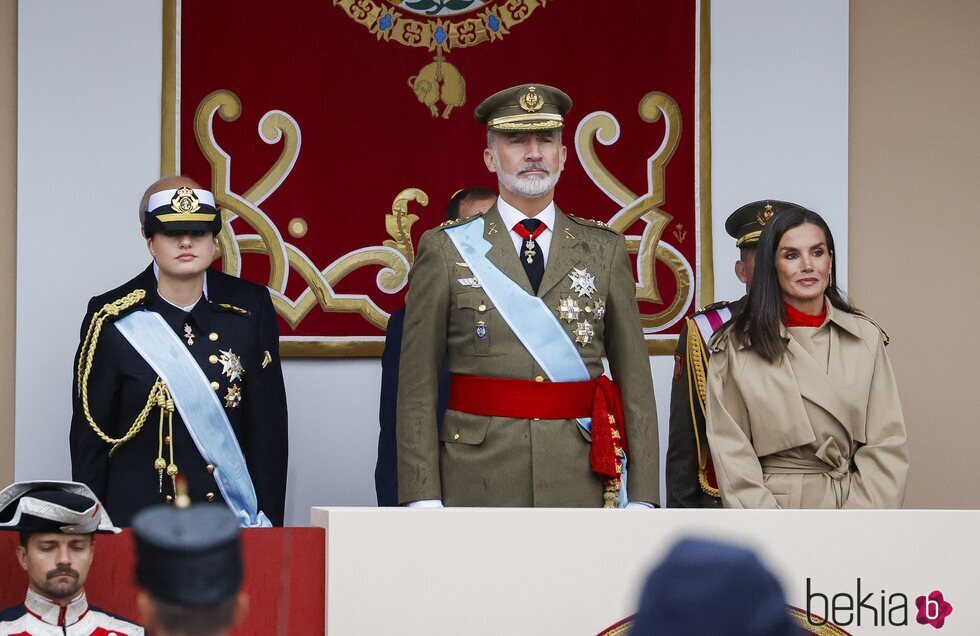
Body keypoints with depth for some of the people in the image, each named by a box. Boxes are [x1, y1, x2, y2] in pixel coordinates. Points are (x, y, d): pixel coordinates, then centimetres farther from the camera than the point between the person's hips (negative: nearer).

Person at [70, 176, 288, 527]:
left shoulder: (251, 308, 1)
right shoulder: (112, 318, -3)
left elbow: (270, 429, 3)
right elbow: (89, 434, 0)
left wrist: (268, 521, -1)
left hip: (231, 518, 1)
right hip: (135, 516, -1)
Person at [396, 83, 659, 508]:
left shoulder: (605, 251, 10)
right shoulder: (446, 250, 4)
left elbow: (635, 379, 8)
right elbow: (417, 385, 2)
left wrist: (641, 499, 0)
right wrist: (423, 501, -6)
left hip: (583, 485, 2)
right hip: (479, 485, -1)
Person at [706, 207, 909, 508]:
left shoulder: (866, 338, 5)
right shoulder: (736, 347, -1)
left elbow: (886, 443, 2)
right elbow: (731, 451, -3)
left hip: (851, 503, 1)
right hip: (768, 503, -1)